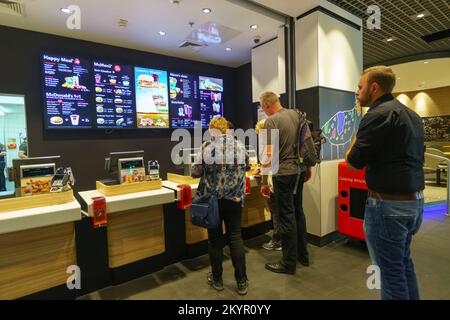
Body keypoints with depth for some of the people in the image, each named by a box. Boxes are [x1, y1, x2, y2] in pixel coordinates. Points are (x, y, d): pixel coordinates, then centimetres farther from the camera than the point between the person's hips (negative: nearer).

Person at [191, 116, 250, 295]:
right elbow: (246, 167, 16)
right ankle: (242, 282, 20)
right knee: (236, 238, 11)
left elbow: (195, 173, -4)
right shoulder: (240, 146, 0)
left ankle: (217, 280, 27)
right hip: (235, 199, 2)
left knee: (215, 239, 12)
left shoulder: (207, 148, -10)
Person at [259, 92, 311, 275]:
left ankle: (289, 263, 16)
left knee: (287, 217, 2)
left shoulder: (272, 121, -14)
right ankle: (303, 255, 32)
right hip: (300, 170, 8)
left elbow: (268, 155, -18)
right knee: (298, 212, 18)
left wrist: (264, 182, -12)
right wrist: (308, 167, 22)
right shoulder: (296, 114, 8)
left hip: (284, 173, -7)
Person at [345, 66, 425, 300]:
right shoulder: (411, 115, 14)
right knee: (404, 262, 24)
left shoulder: (378, 115, -17)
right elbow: (413, 157, 21)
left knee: (391, 270, 5)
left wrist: (357, 139, 1)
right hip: (415, 201, 10)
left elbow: (353, 163, -16)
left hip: (389, 204, -9)